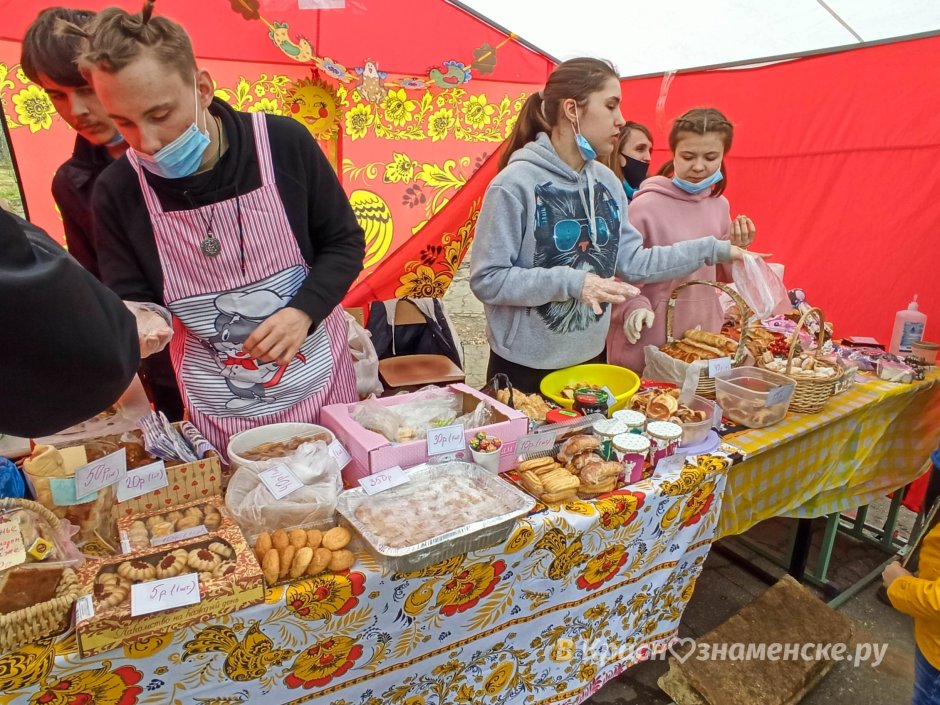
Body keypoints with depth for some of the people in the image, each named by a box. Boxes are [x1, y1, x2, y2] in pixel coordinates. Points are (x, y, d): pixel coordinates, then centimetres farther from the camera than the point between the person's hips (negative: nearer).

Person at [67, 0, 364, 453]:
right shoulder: (117, 191, -7)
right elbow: (130, 301, 1)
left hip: (320, 384, 0)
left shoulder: (283, 143, -12)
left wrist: (304, 311, -19)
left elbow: (345, 243, -4)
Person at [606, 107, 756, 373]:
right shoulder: (646, 205, -13)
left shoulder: (719, 204, 6)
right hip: (651, 339, -5)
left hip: (705, 330, 6)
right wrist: (634, 306, -25)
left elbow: (720, 275, 16)